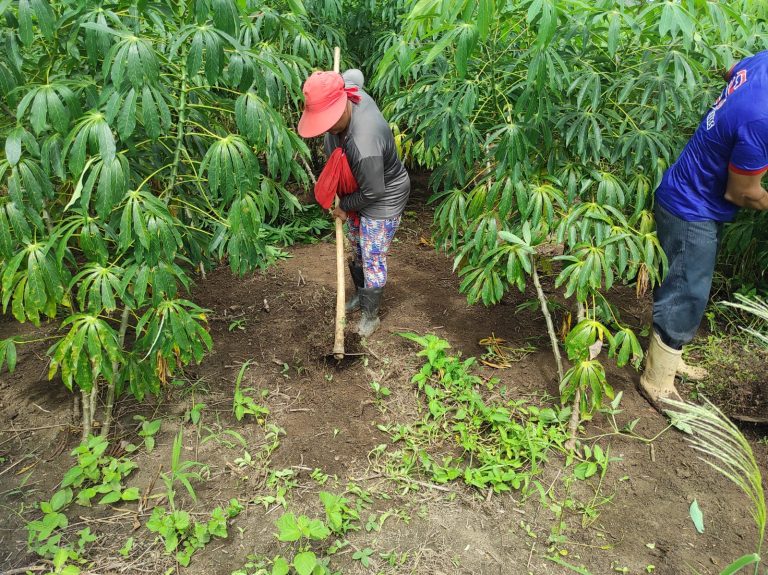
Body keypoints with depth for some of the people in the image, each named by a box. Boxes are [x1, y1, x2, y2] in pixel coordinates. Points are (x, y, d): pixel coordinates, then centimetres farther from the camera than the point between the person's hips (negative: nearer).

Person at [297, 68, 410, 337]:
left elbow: (373, 192, -28)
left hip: (383, 198, -9)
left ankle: (370, 315, 24)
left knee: (373, 259, 4)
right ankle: (361, 295, 46)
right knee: (357, 250, 24)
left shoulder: (364, 144, -43)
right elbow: (354, 74, 8)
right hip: (356, 191, 9)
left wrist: (344, 206, -11)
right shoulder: (346, 89, -19)